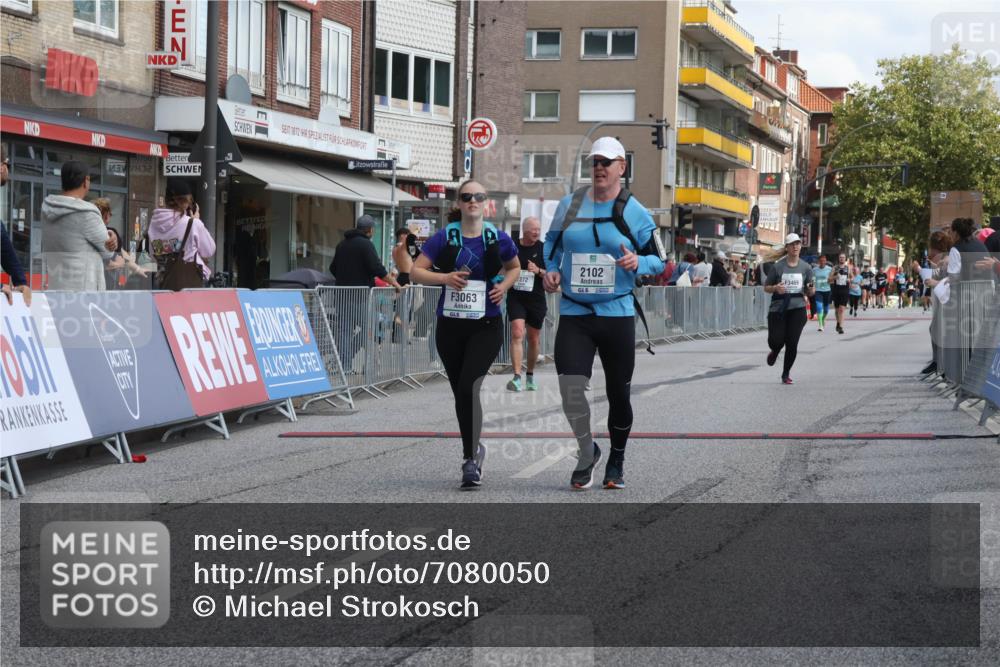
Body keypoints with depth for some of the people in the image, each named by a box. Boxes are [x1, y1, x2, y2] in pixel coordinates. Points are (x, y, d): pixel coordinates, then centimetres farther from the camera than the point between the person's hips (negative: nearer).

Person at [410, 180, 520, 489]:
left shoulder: (498, 239, 1)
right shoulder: (444, 238, 0)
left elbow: (515, 267, 19)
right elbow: (416, 272, -1)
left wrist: (504, 286, -1)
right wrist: (445, 277, -17)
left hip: (486, 326, -2)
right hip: (450, 325, 2)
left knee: (468, 386, -19)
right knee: (460, 393, 10)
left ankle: (470, 458, -10)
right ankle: (474, 450, 31)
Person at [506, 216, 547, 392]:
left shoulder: (543, 249, 2)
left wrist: (539, 271, -17)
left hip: (536, 299, 1)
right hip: (516, 298, -1)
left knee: (534, 339, 11)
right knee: (517, 334, -18)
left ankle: (530, 376, 31)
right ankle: (516, 377, -24)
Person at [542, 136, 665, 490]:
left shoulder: (634, 212, -1)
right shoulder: (569, 205, 5)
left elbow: (659, 258, 4)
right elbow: (552, 244, 18)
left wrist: (638, 263, -18)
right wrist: (552, 271, -1)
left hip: (617, 315, -1)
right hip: (574, 315, 1)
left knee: (618, 394, 8)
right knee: (571, 389, -12)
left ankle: (616, 463, 30)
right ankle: (587, 454, 14)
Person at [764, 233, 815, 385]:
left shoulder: (806, 268, 6)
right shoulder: (777, 266, -2)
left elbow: (809, 292, 13)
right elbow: (766, 288, 5)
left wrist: (811, 290, -11)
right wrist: (775, 288, -16)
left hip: (797, 309, 1)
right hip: (778, 308, -1)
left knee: (792, 343, -3)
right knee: (776, 341, -5)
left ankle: (786, 374, 16)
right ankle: (775, 352, 34)